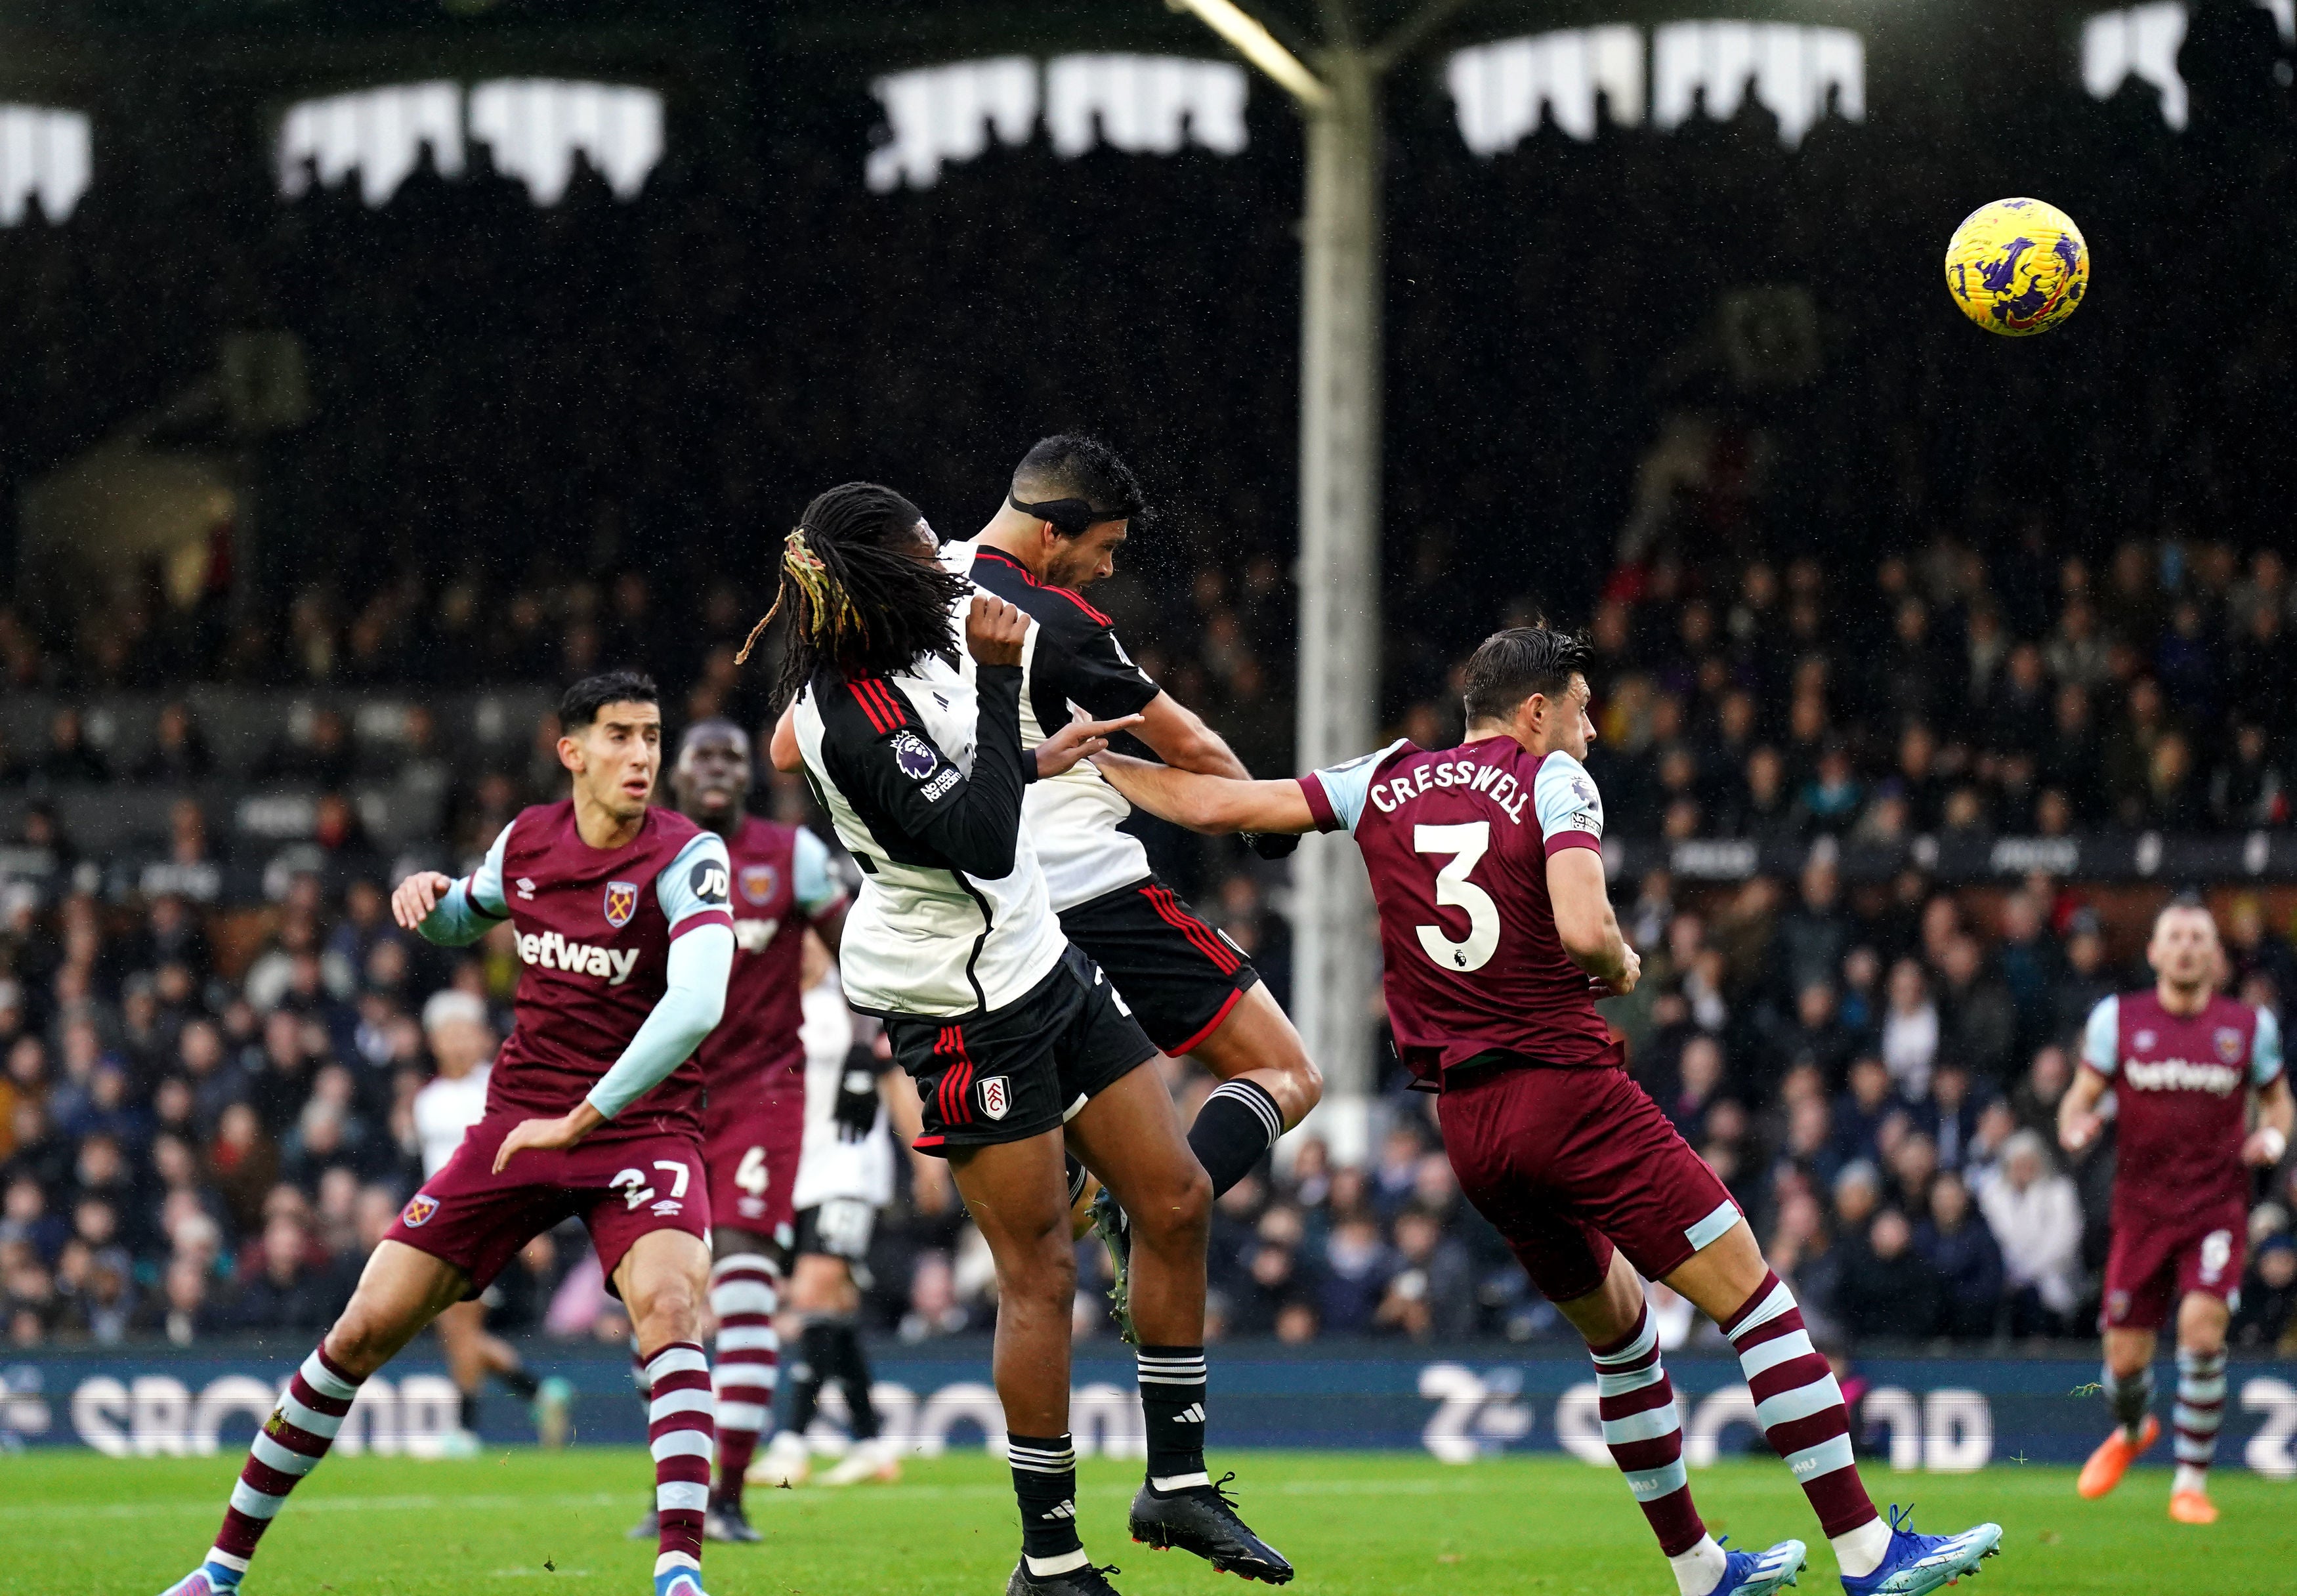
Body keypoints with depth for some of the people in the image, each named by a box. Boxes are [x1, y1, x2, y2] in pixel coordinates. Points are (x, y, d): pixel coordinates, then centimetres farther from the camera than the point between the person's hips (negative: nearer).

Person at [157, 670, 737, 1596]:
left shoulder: (685, 857, -14)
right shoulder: (527, 841, 2)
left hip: (641, 1127, -4)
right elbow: (462, 923, 26)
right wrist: (429, 901, 0)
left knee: (669, 1305, -33)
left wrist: (583, 1118, -31)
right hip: (518, 1121, 4)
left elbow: (697, 1002, -30)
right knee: (364, 1330, -1)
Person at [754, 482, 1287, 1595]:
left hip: (1034, 956, 9)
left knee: (1176, 1201, 10)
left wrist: (1030, 761, 22)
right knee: (1040, 1272, -4)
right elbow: (979, 842, -29)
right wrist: (998, 684, -28)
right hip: (965, 1008, -9)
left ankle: (1176, 1482, 20)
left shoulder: (909, 641, 1)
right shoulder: (851, 718, -27)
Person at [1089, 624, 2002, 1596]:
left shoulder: (1387, 785, 11)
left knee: (1619, 1327, 23)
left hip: (1467, 1127, 7)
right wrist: (1622, 966, 2)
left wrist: (1088, 755, 22)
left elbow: (1214, 804, 10)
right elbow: (1583, 930, -20)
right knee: (1755, 1298, -5)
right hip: (1569, 1089, -7)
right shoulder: (1551, 779, -4)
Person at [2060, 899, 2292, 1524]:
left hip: (2218, 1207, -1)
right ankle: (2131, 1431, 40)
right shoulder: (2118, 1019, 2)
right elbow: (2080, 1097, 7)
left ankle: (2191, 1483, -10)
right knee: (2126, 1357, 2)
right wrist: (2076, 1127, -16)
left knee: (2202, 1325, -23)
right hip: (2142, 1208, 1)